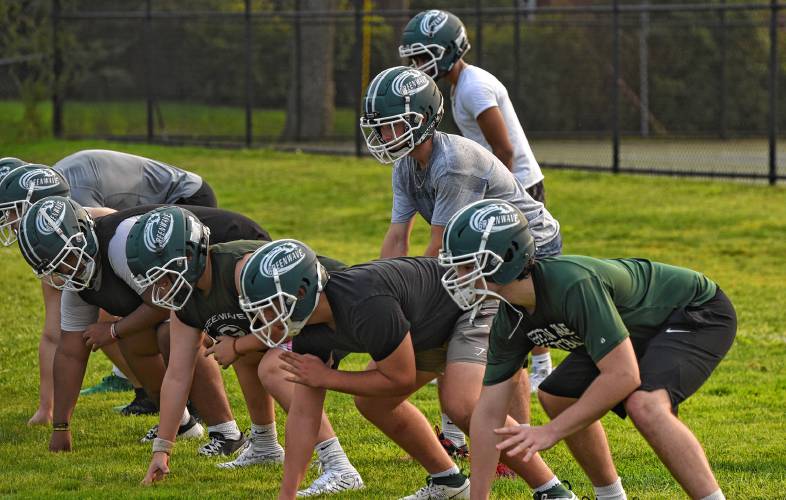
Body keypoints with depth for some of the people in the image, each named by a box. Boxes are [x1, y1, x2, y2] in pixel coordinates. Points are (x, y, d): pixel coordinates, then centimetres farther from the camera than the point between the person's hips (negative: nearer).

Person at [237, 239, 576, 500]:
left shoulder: (366, 307, -38)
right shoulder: (311, 332, -10)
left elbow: (401, 380, -26)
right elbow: (303, 412, -6)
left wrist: (326, 377, -18)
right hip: (433, 327, 10)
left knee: (463, 407, -28)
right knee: (372, 401, 9)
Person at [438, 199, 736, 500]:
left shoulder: (573, 284, -35)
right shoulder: (510, 320, -8)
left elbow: (622, 376, -35)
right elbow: (489, 411, -2)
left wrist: (551, 432, -28)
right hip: (645, 328, 9)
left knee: (644, 404, -32)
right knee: (558, 396, 7)